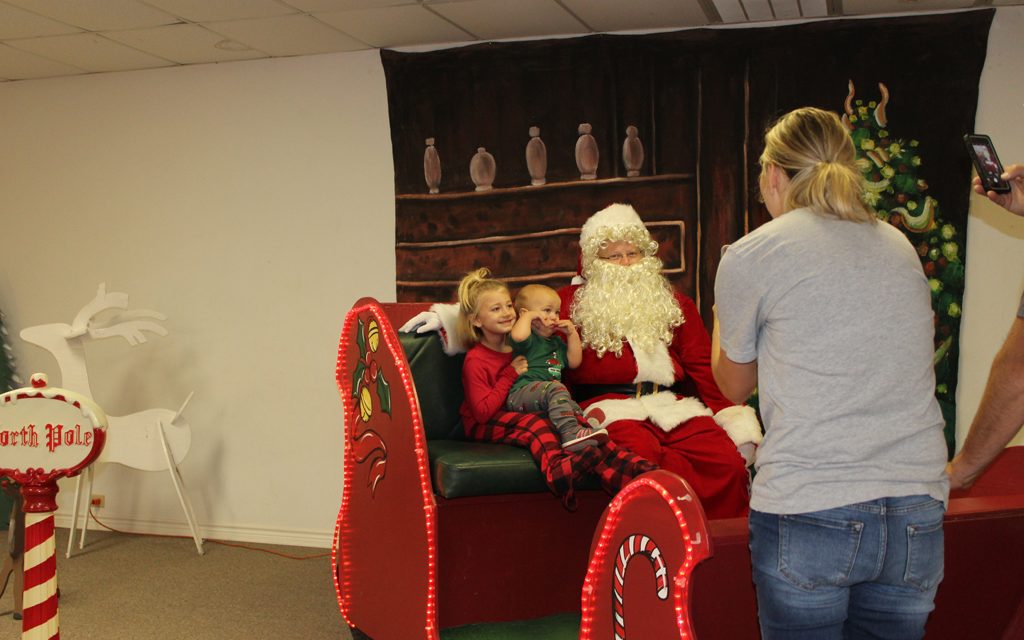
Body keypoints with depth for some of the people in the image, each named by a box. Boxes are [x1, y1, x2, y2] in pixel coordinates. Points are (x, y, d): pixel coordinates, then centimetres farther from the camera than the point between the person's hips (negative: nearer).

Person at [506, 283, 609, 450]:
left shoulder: (556, 342, 29)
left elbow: (574, 362, 26)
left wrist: (572, 334, 20)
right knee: (556, 388, -34)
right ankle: (570, 433, -50)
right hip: (522, 391, -10)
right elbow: (518, 336, -28)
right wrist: (528, 316, -9)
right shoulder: (529, 339, -2)